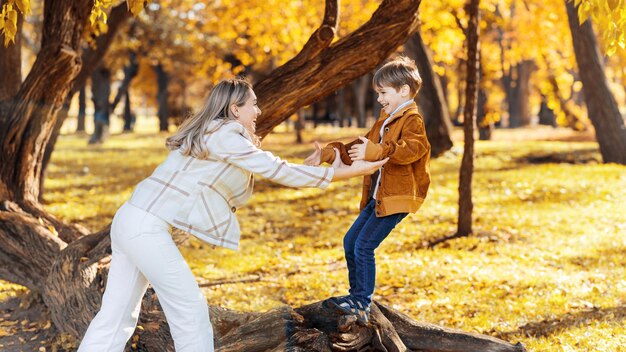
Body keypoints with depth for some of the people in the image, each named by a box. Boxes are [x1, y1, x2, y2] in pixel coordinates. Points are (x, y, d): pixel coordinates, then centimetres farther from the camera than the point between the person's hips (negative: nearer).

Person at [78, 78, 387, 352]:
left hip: (132, 220, 10)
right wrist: (340, 173, -5)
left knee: (117, 316, 10)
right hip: (146, 227, -10)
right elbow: (277, 170, -9)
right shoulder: (224, 135, -10)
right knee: (190, 309, -2)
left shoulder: (209, 135, 20)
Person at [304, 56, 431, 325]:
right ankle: (356, 294, 24)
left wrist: (376, 151, -45)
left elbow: (412, 148, -33)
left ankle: (362, 304, -4)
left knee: (364, 246, -13)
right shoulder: (386, 121, 21)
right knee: (350, 241, 12)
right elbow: (360, 149, 24)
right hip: (377, 197, 10)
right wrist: (328, 154, 15)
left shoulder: (412, 120, -12)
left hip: (397, 198, -10)